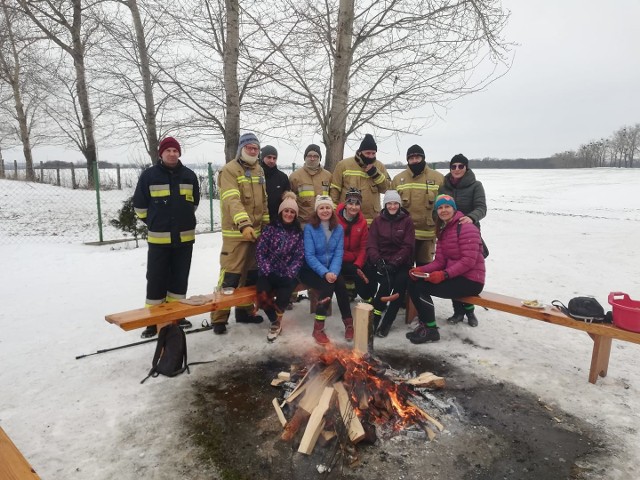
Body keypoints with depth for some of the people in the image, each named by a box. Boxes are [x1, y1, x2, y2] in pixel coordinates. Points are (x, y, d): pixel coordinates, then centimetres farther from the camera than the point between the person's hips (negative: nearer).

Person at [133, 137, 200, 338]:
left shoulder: (189, 175, 5)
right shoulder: (149, 175, -4)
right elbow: (139, 205, 3)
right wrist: (154, 222, 8)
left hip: (185, 236, 3)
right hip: (159, 238, -3)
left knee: (180, 278, 11)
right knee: (156, 279, 2)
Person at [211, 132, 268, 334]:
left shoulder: (259, 170, 15)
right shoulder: (229, 170, -10)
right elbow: (233, 200, -23)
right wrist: (244, 224, -35)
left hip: (256, 231, 8)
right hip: (236, 232, -8)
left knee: (251, 273, 14)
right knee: (230, 275, -9)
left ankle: (245, 310, 28)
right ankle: (219, 318, 2)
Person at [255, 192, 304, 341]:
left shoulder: (298, 232, 9)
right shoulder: (270, 228, 4)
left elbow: (299, 256, 2)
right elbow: (260, 251, -1)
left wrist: (289, 274, -12)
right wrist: (267, 271, -13)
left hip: (287, 274, 1)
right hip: (268, 272, 0)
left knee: (284, 293, -32)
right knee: (263, 295, -30)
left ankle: (276, 320, -1)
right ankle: (276, 321, -1)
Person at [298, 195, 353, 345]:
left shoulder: (338, 228, 3)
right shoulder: (309, 228, -10)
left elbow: (338, 253, -5)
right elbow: (309, 256, -15)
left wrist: (333, 272, -23)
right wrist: (325, 273, -27)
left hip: (331, 270, 3)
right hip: (311, 270, -3)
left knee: (340, 283, -27)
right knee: (328, 285, -30)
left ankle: (348, 323, -15)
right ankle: (318, 328, -21)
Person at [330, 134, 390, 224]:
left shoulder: (379, 166, 7)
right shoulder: (344, 164, 0)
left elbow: (386, 188, 3)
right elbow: (335, 189, 2)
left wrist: (375, 174, -9)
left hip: (372, 219, 3)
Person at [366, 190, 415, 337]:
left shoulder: (407, 221, 5)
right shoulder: (377, 221, 8)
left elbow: (407, 246, -2)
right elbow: (371, 245, 1)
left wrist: (394, 263, -16)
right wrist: (378, 261, -18)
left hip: (401, 263, 0)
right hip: (381, 261, 0)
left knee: (401, 281, -30)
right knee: (386, 281, -30)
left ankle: (387, 322, -18)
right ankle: (374, 318, -15)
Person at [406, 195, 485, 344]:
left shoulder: (466, 227, -13)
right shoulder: (443, 230, 13)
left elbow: (469, 260, -22)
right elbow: (439, 261, 7)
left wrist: (444, 274, -28)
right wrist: (421, 269, -10)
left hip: (471, 280, -8)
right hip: (455, 276, 8)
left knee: (421, 287, -20)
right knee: (414, 283, -3)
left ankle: (430, 330, -4)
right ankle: (424, 324, 8)